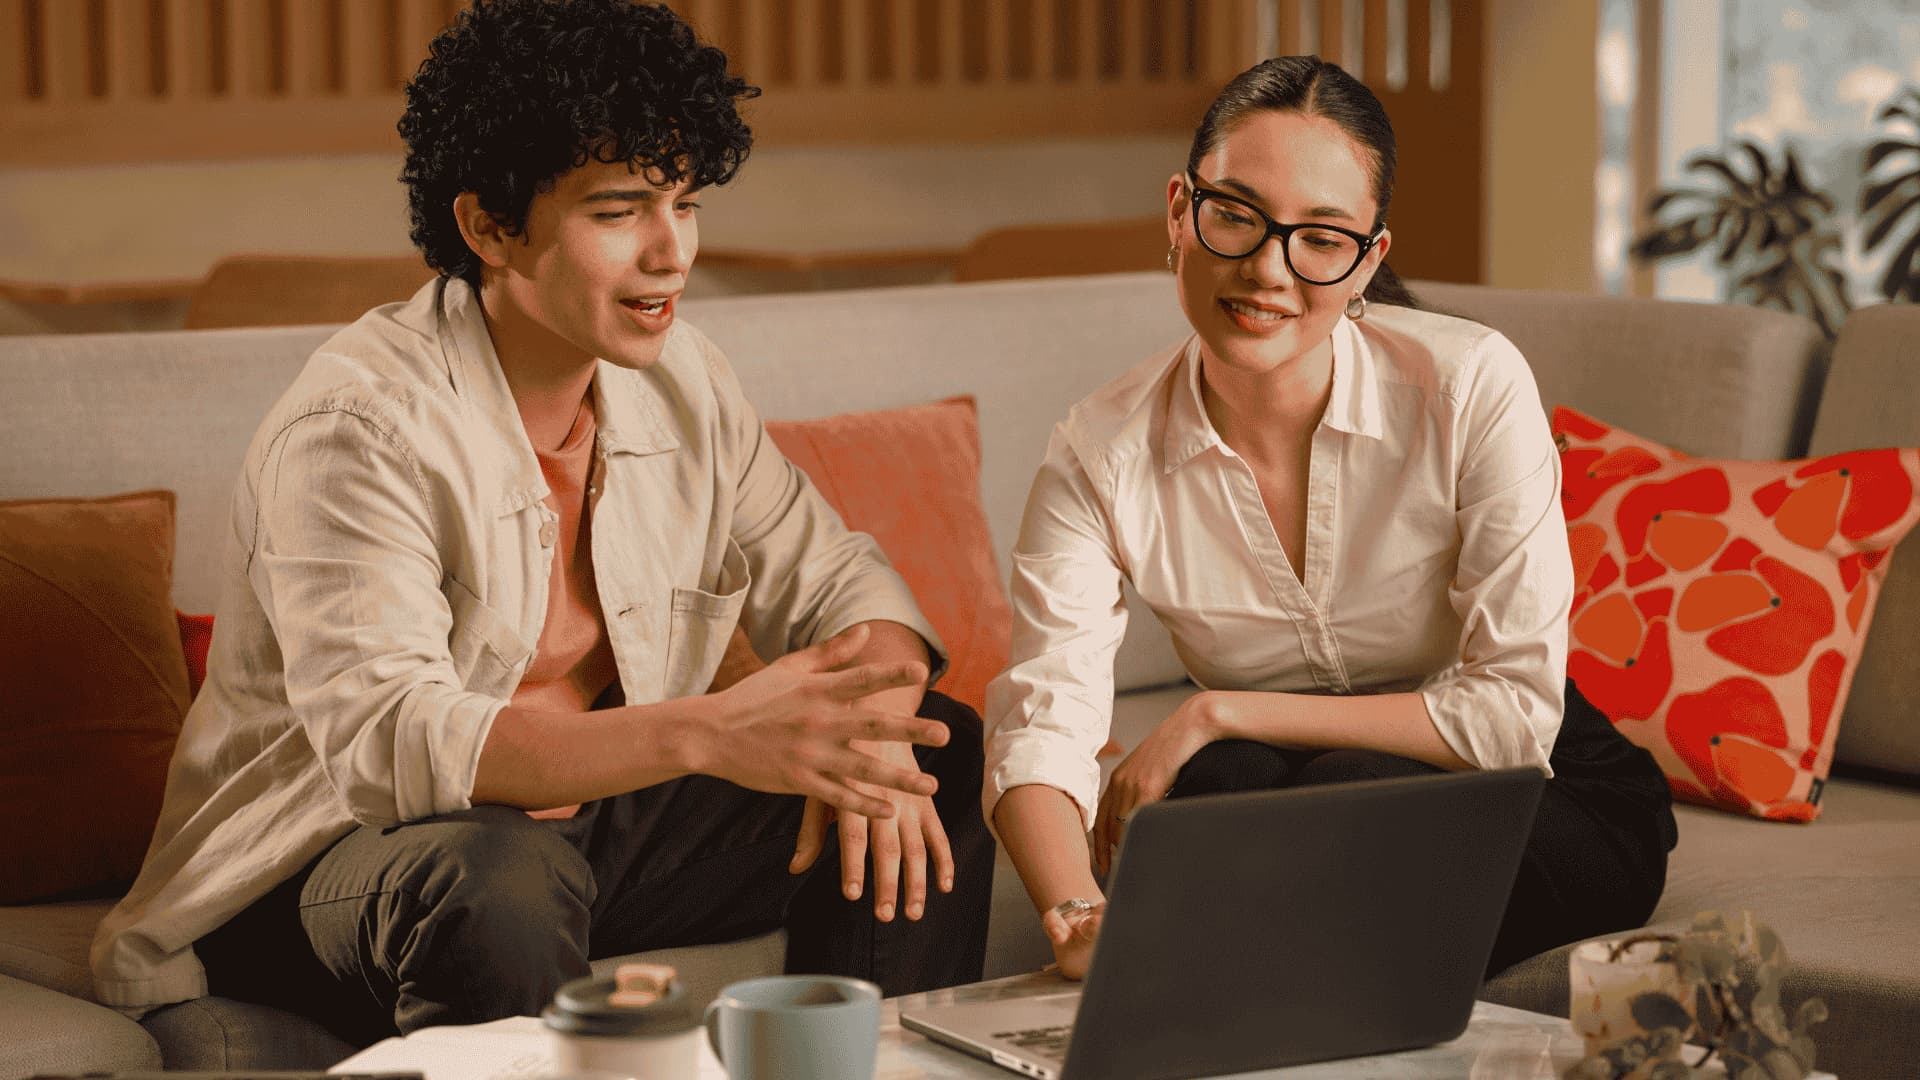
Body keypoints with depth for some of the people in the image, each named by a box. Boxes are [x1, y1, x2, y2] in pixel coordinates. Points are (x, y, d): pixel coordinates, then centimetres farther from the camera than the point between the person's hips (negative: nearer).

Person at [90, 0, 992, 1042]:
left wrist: (865, 737, -19)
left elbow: (838, 579, 7)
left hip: (582, 816, 8)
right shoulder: (355, 428, -23)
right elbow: (383, 740, -34)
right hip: (331, 853, -7)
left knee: (944, 755, -1)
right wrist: (705, 734, -46)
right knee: (497, 879, -41)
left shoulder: (677, 379, 0)